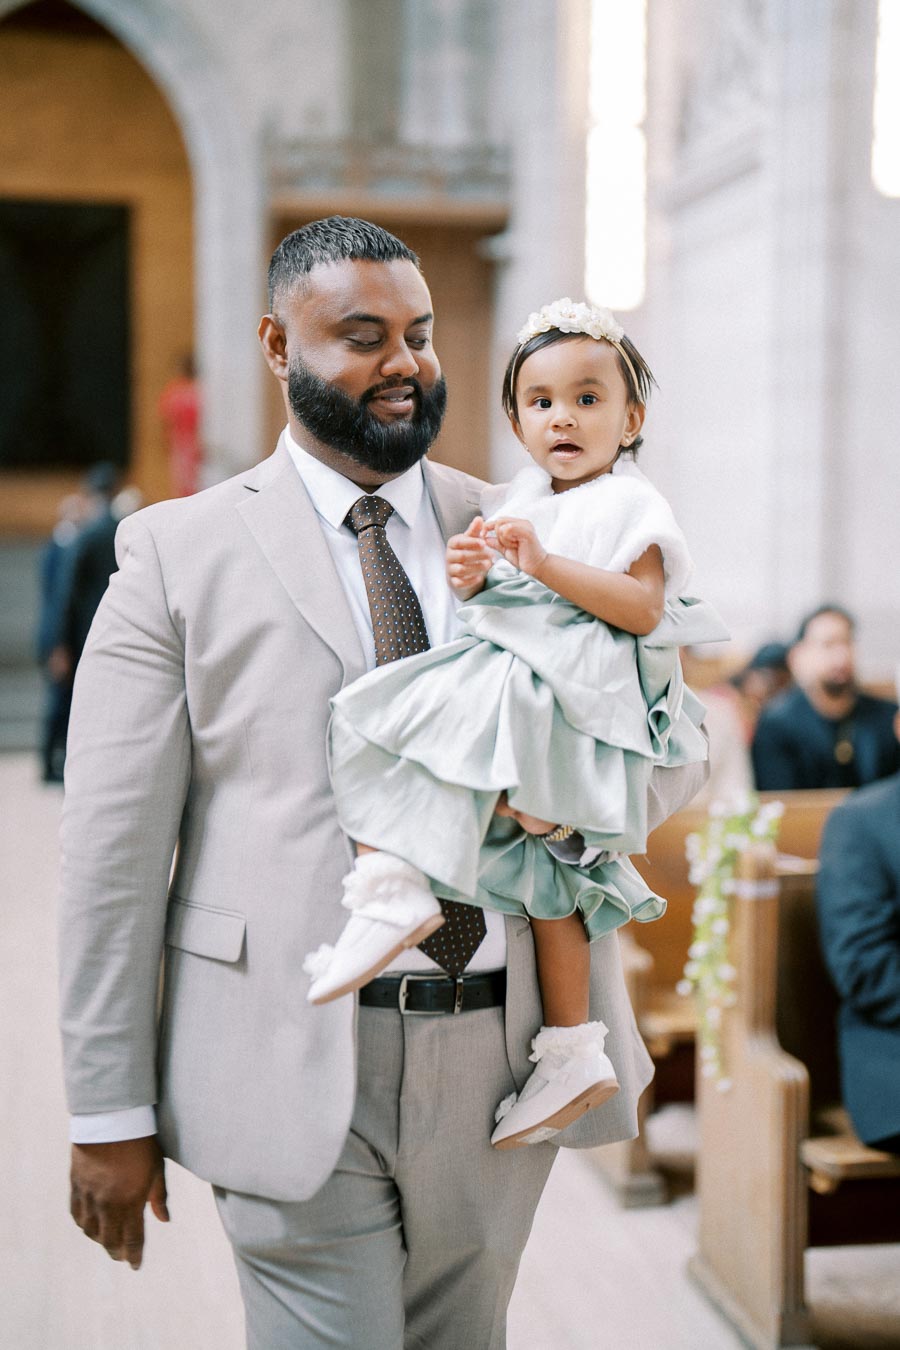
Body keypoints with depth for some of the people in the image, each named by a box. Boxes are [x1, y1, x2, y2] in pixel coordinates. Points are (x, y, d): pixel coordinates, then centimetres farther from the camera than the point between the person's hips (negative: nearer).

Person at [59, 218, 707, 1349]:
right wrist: (109, 1111, -5)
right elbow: (116, 845, -3)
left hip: (501, 1057, 4)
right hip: (298, 1066, -3)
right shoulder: (178, 553, -1)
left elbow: (672, 750, 12)